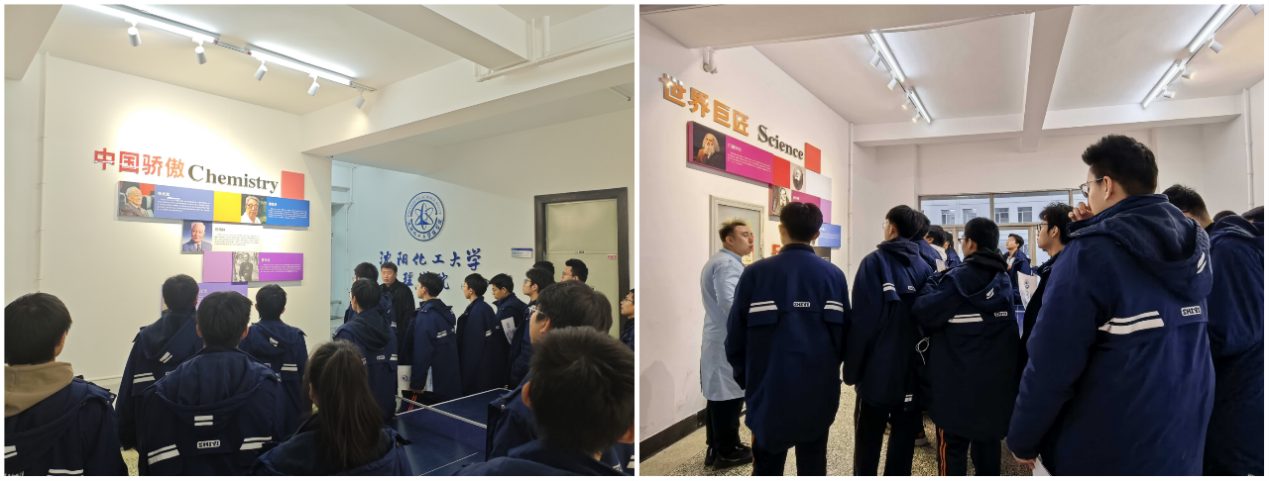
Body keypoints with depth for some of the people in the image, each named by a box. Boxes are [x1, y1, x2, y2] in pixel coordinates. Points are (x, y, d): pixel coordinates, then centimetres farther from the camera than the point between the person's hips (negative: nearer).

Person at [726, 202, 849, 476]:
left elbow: (736, 334, -8)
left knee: (767, 468, 14)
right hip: (819, 390, 2)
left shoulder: (756, 273, -10)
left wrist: (746, 378, 8)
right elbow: (844, 333, 2)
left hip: (770, 389, -2)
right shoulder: (834, 276, -2)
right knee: (813, 466, 17)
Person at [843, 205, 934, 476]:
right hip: (913, 371, 4)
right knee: (904, 439, 13)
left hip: (878, 370, -4)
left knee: (868, 441, 10)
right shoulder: (925, 268, 3)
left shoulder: (875, 262, -11)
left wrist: (851, 368, -9)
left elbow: (862, 319, -16)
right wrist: (923, 364, 12)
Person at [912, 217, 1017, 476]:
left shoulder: (958, 279, -17)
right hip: (996, 379, 7)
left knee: (952, 446, 3)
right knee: (988, 442, 18)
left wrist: (935, 280, -2)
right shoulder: (1003, 282, 6)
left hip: (958, 380, -7)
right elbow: (1008, 327, 18)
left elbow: (922, 311, -17)